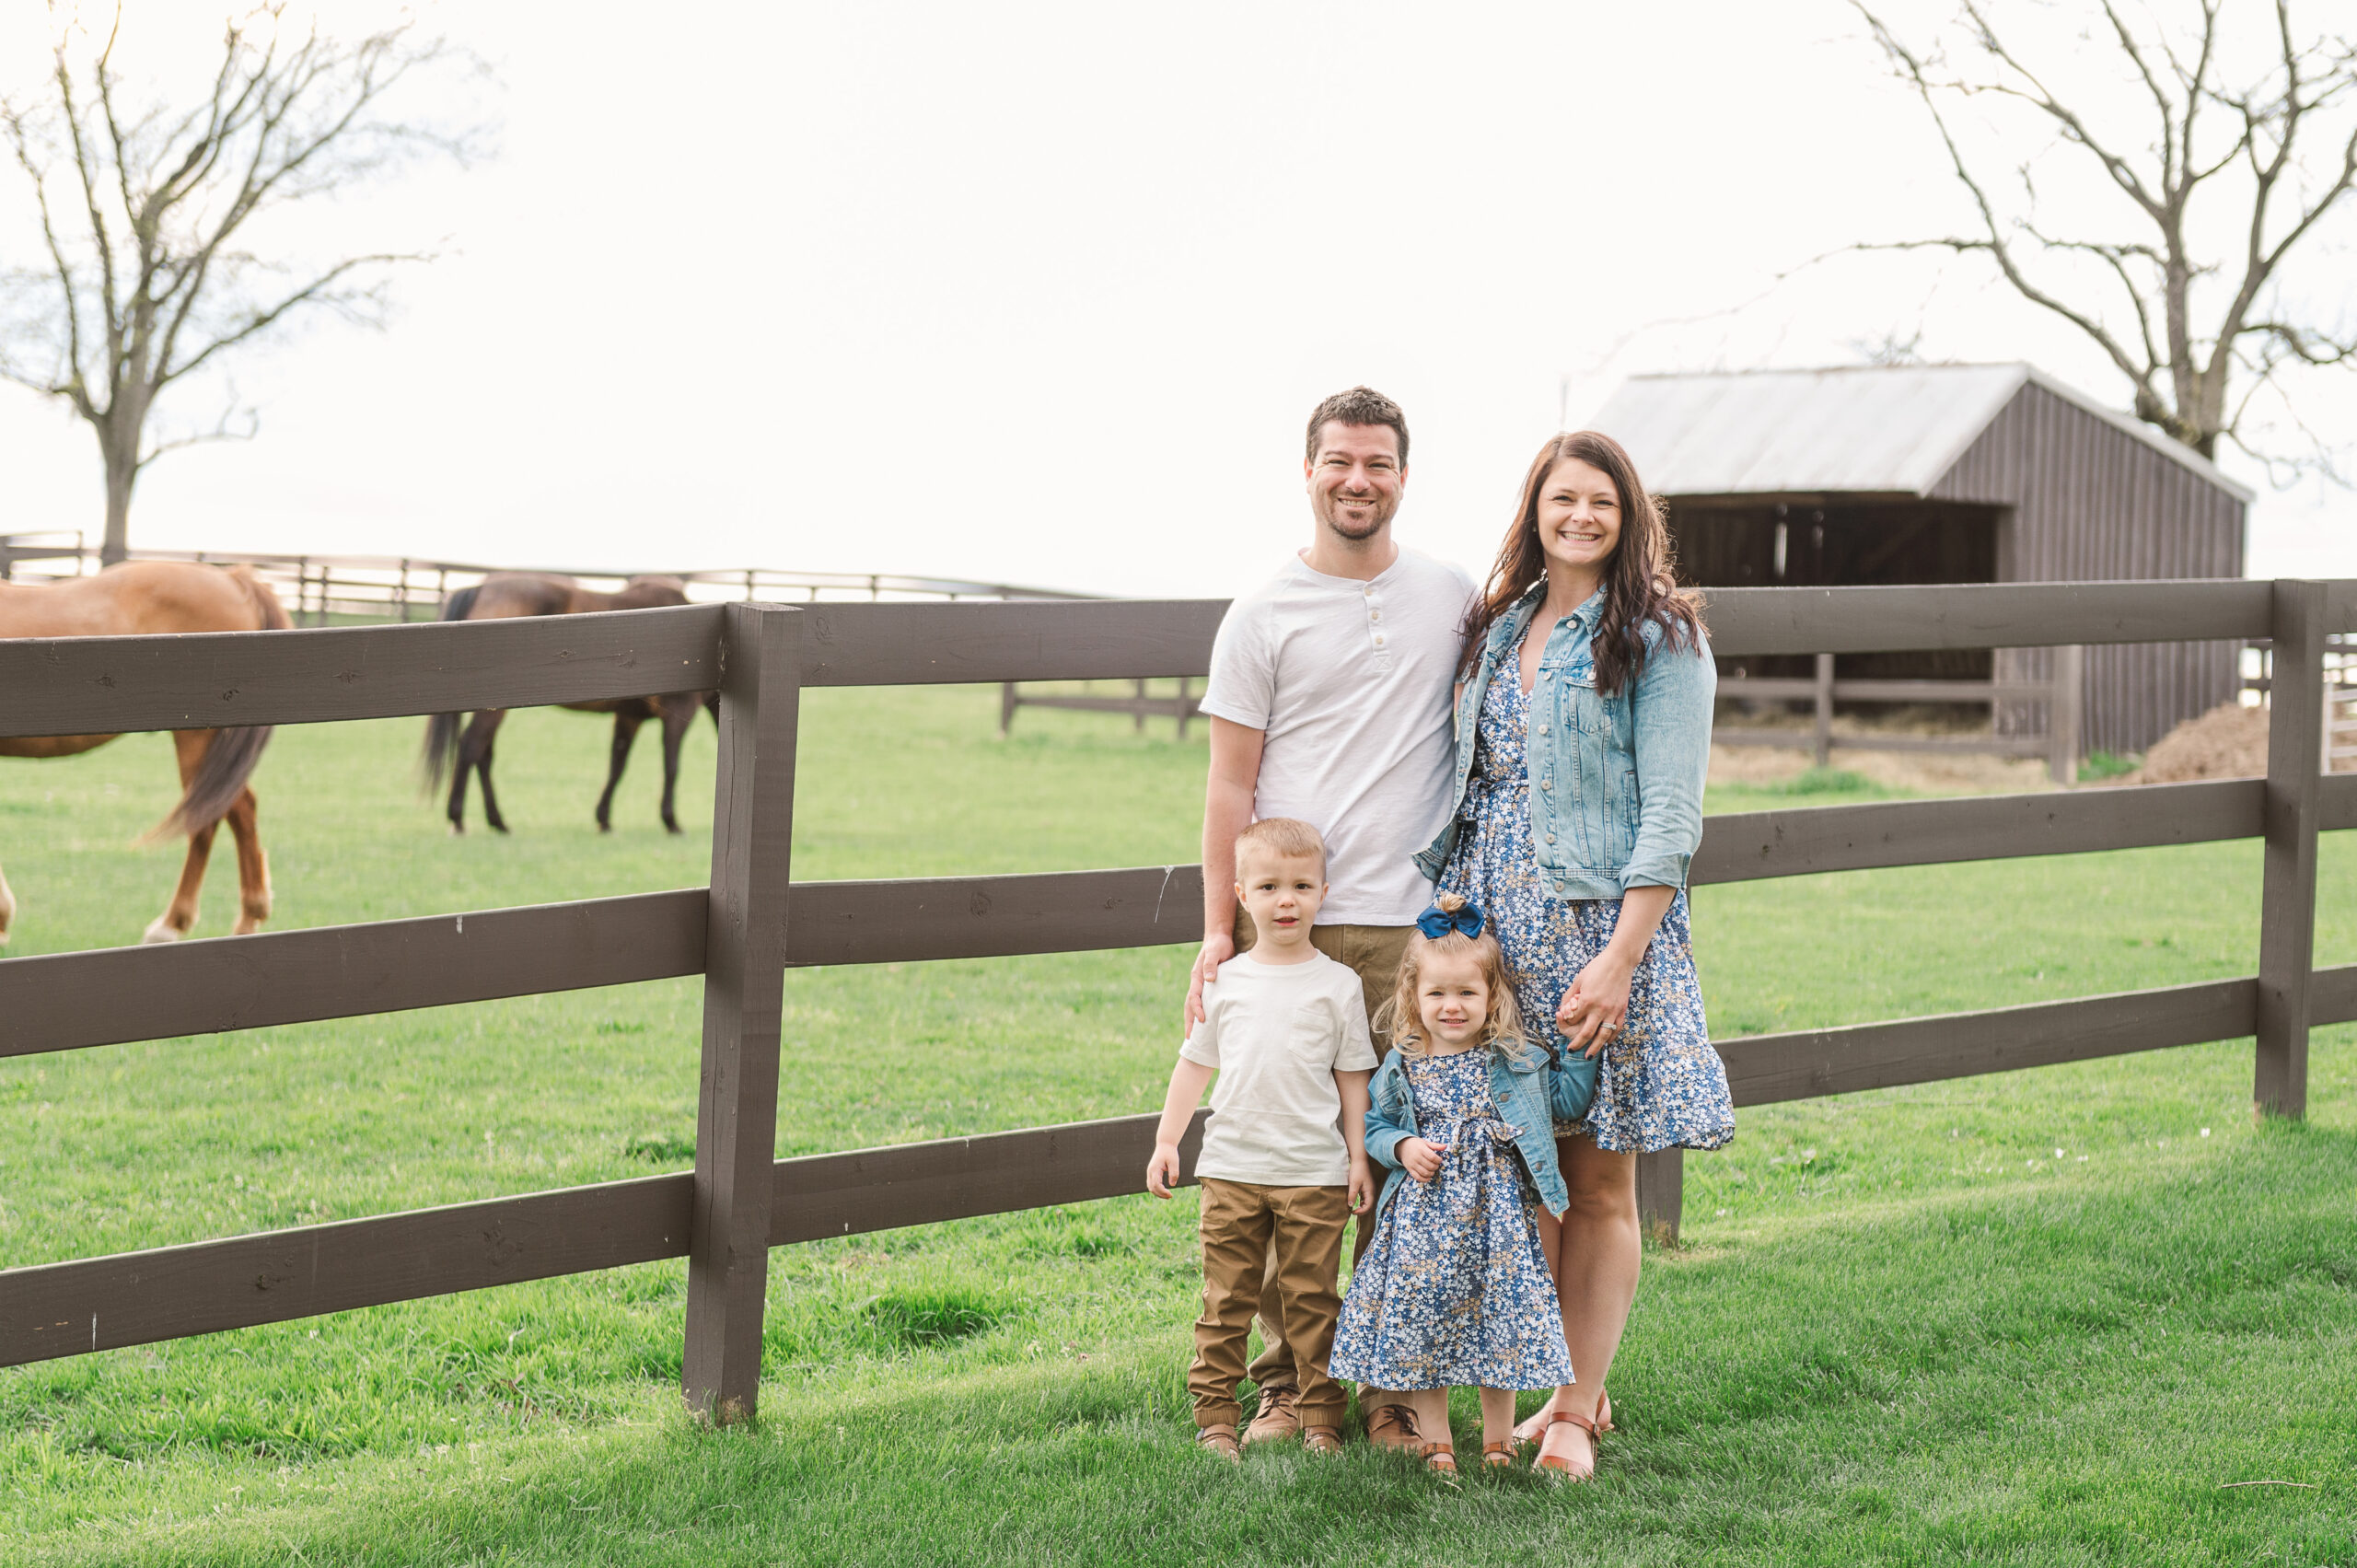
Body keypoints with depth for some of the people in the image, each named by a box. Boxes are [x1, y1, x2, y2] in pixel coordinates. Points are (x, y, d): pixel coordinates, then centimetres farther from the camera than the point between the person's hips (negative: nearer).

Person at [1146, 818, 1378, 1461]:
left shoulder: (1337, 984, 2)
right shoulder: (1225, 981, 6)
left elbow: (1353, 1077, 6)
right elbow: (1194, 1063, 13)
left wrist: (1358, 1156, 2)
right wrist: (1166, 1142, 10)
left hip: (1314, 1170, -1)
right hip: (1232, 1166, 1)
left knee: (1312, 1299, 3)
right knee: (1226, 1299, 4)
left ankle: (1321, 1419, 11)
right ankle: (1215, 1417, 10)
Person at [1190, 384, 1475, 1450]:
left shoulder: (1455, 601, 11)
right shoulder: (1265, 615, 5)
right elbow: (1230, 783, 4)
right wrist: (1218, 931, -3)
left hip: (1412, 924, 1)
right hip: (1285, 925, -1)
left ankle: (1397, 1389, 9)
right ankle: (1286, 1385, 9)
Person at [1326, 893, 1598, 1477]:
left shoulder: (1514, 1061, 2)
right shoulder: (1401, 1068, 2)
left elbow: (1568, 1098, 5)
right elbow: (1375, 1127, 11)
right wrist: (1402, 1147, -8)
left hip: (1497, 1214, 0)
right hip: (1423, 1215, 0)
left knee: (1500, 1322, 3)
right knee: (1420, 1324, 2)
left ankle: (1498, 1442, 18)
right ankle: (1436, 1444, 16)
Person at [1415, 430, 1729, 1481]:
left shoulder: (1659, 639, -4)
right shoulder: (1497, 630, 15)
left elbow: (1670, 818, -10)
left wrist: (1618, 961, -17)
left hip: (1602, 925, -5)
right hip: (1492, 927, 5)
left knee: (1599, 1183, 1)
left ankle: (1577, 1412, 6)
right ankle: (1557, 1385, 17)